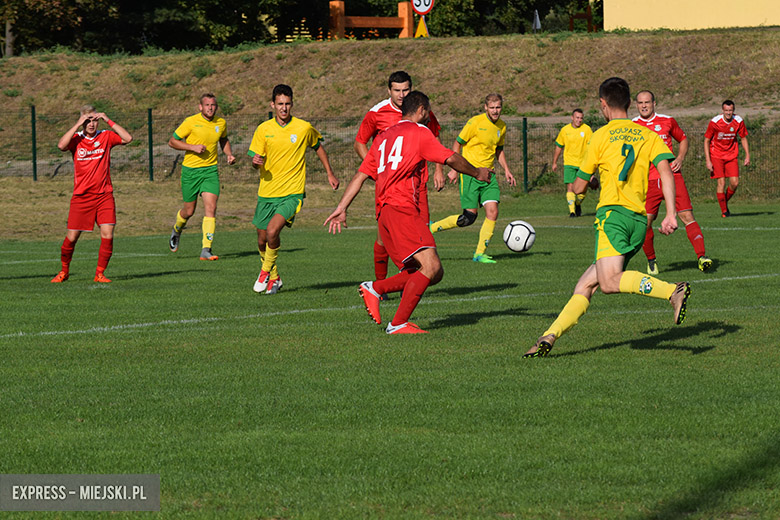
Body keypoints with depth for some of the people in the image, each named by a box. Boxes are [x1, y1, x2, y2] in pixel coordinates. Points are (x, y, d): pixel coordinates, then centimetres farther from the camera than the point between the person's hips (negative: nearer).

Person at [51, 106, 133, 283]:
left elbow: (127, 138, -10)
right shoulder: (76, 139, 0)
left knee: (107, 235, -11)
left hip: (104, 195, 1)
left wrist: (108, 121, -12)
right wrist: (78, 125, -19)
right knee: (71, 237, 0)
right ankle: (64, 271, 22)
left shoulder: (106, 137, 4)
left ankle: (99, 273, 1)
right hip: (81, 196, -1)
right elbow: (61, 145, -21)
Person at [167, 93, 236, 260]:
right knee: (189, 211, 6)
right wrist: (193, 147, -18)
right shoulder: (191, 122, -10)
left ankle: (206, 250, -16)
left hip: (210, 170, 3)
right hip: (190, 170, -3)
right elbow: (172, 141, -6)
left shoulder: (221, 123, 4)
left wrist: (229, 154, 7)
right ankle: (177, 230, 42)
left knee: (211, 208, -14)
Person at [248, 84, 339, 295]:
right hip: (267, 193, 3)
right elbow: (256, 161, 3)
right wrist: (256, 162, -21)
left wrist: (330, 173, 19)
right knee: (262, 241, 10)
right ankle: (274, 278, 35)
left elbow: (318, 146, 16)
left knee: (272, 231, -24)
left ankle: (266, 270, 0)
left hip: (292, 193, -3)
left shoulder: (304, 128, -4)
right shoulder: (264, 129, -1)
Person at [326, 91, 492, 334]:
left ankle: (374, 288, 4)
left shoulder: (384, 137, 25)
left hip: (384, 211, 9)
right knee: (430, 267, -18)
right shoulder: (418, 132, 3)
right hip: (401, 207, -9)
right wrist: (477, 173, 21)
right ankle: (398, 324, -23)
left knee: (434, 273, 6)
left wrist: (342, 208, 20)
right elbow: (451, 159, 4)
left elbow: (361, 175, 22)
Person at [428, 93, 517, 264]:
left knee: (493, 211, -9)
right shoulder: (475, 122, -11)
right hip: (470, 172, -6)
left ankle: (480, 253, 1)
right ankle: (432, 228, 8)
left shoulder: (502, 127, 9)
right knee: (470, 216, -11)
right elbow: (457, 144, -5)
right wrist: (454, 169, -10)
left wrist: (506, 170, 13)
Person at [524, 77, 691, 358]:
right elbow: (665, 170, 1)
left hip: (613, 211, -7)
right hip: (640, 221, 7)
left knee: (610, 282, -26)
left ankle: (673, 291, -40)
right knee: (585, 285, 9)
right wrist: (671, 213, -5)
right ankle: (549, 337, 2)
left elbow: (579, 186, 14)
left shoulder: (601, 135, 9)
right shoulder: (648, 135, 18)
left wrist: (575, 189, 38)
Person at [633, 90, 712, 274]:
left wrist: (680, 158, 4)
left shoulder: (668, 121, 7)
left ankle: (702, 256, -13)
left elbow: (683, 139, 21)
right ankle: (651, 260, 13)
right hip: (648, 181, 0)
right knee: (645, 222, -9)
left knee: (687, 215, -11)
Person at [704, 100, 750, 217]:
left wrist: (747, 155, 1)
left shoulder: (738, 121, -7)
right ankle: (724, 211, -2)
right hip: (716, 155, -3)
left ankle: (725, 202, 20)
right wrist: (708, 161, -13)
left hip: (731, 155, 3)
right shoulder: (714, 122, -15)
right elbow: (706, 141, -7)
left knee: (735, 182, -7)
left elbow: (743, 138, 9)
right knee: (721, 182, -12)